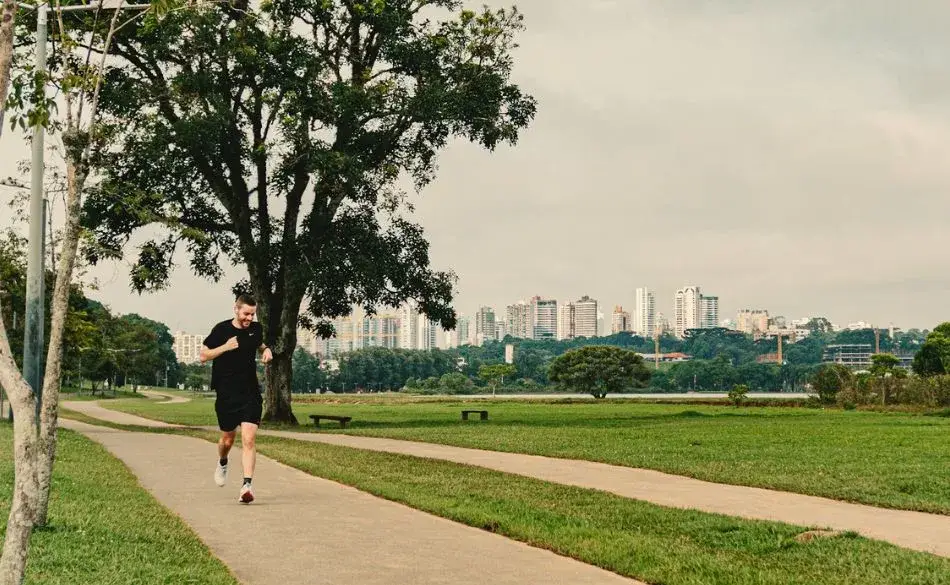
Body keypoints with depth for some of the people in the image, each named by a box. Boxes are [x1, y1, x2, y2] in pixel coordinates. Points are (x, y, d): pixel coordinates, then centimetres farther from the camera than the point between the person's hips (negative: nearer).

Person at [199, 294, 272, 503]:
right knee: (228, 439, 13)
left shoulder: (256, 328, 5)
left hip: (250, 393, 1)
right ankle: (222, 463, 47)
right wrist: (226, 347, -15)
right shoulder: (222, 329, -6)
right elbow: (203, 356, -2)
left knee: (249, 439, -13)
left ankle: (247, 485, -17)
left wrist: (266, 350, 5)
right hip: (226, 394, -1)